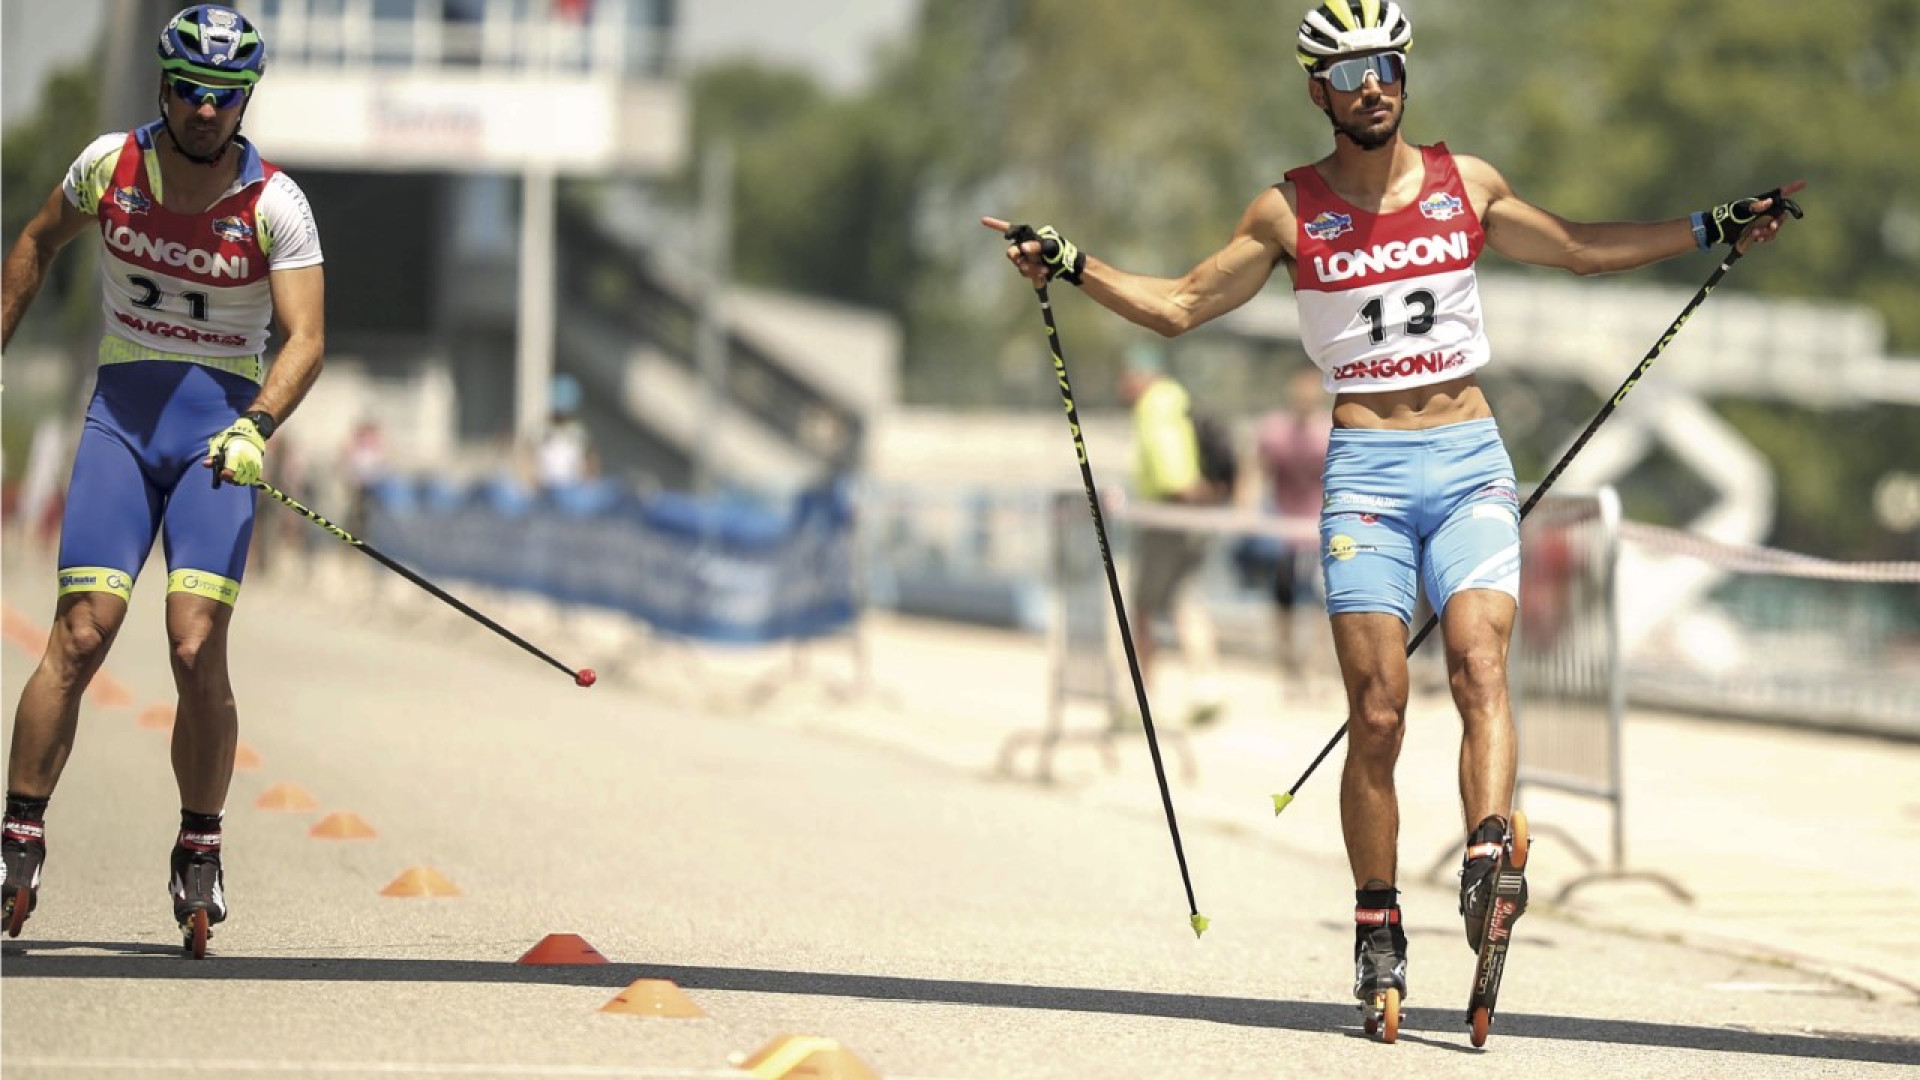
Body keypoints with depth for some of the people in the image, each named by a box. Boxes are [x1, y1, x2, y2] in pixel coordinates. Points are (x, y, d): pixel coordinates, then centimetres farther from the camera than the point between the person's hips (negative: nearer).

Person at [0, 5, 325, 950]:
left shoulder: (274, 205, -7)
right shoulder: (111, 164, 0)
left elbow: (305, 338, -15)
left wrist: (258, 424, -32)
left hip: (221, 422, -1)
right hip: (121, 410, 1)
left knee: (197, 648, -14)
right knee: (80, 636, -12)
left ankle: (199, 853, 2)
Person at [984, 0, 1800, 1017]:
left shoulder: (1466, 183, 9)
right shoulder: (1290, 210, 4)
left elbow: (1580, 248, 23)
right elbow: (1179, 305, 11)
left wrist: (1710, 230, 19)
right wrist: (1074, 267, -2)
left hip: (1470, 459, 1)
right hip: (1366, 469, -1)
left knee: (1480, 666, -20)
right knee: (1377, 713, -6)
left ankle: (1486, 864, -35)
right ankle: (1378, 931, 2)